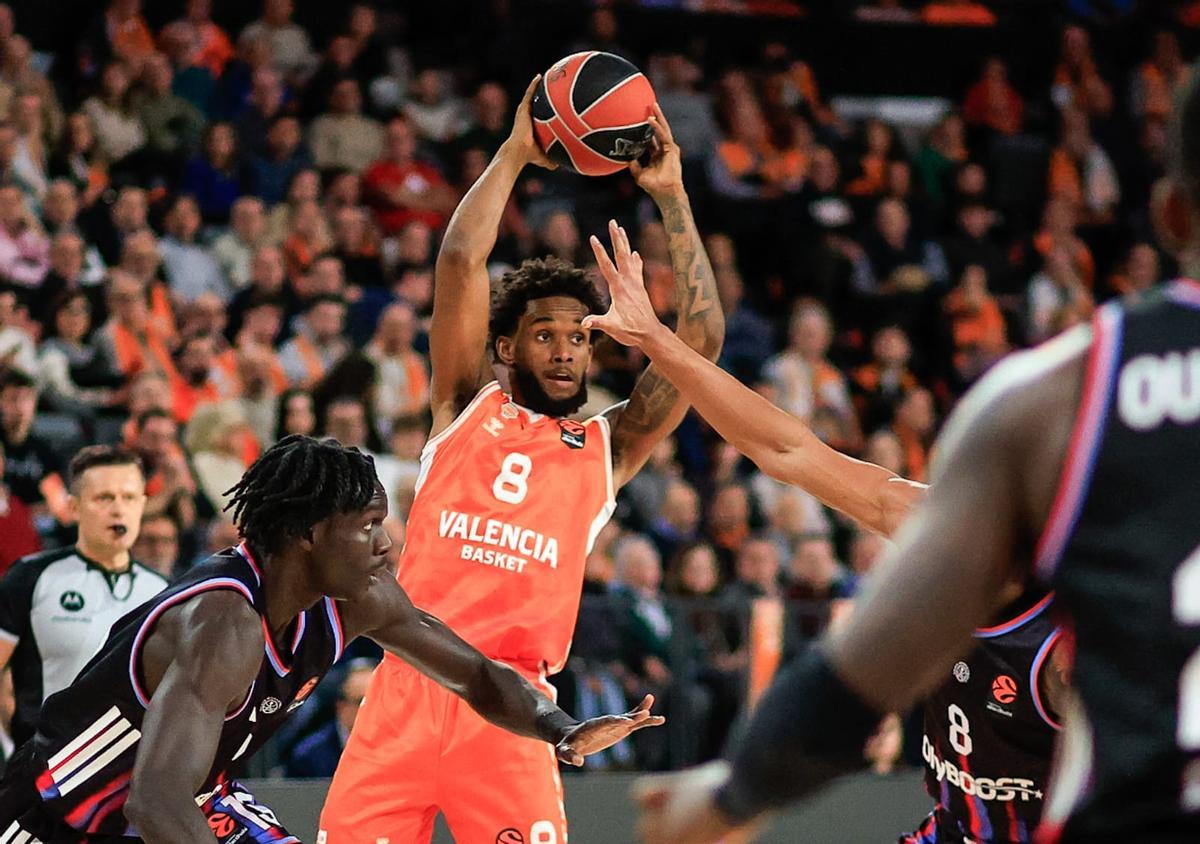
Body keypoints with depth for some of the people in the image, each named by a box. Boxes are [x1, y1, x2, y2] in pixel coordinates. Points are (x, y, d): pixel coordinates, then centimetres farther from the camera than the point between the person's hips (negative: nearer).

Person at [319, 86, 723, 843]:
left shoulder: (608, 446, 16)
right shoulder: (467, 405, 15)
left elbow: (703, 337, 9)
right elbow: (461, 260, 5)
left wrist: (671, 197, 10)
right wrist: (515, 154, 8)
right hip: (410, 685, 0)